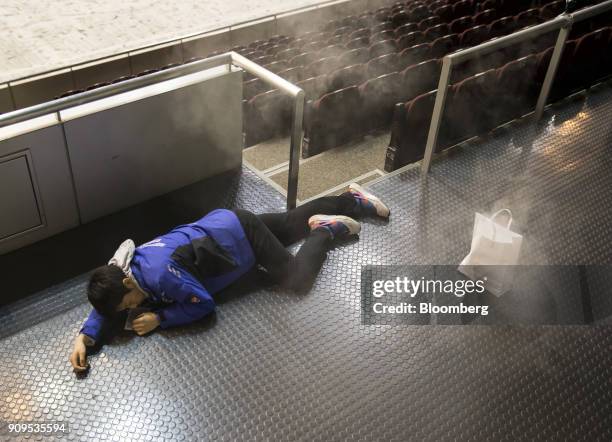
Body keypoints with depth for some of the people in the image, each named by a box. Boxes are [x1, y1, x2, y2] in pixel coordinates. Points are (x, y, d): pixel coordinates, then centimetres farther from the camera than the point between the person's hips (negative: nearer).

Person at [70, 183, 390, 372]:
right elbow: (106, 307, 1)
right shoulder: (123, 267, -11)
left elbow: (204, 304, -26)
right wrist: (84, 338, -16)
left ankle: (325, 231, 13)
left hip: (238, 233, -8)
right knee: (293, 222, 22)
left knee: (297, 280, -9)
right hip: (221, 223, 8)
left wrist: (158, 318, -26)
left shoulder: (159, 275, -35)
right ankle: (352, 200, 36)